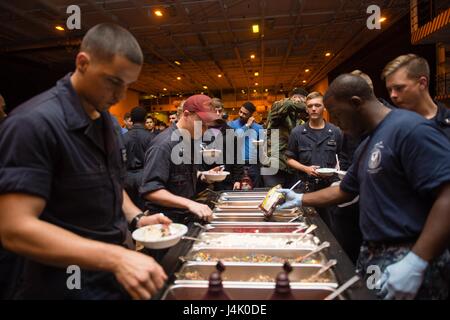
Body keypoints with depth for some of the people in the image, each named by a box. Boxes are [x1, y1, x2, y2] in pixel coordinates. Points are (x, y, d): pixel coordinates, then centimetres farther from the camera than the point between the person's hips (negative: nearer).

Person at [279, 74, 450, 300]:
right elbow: (345, 191, 22)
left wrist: (417, 262, -27)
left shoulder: (409, 128, -17)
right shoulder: (366, 144, 12)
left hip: (408, 260, -9)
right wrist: (300, 199, 20)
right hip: (372, 254, 9)